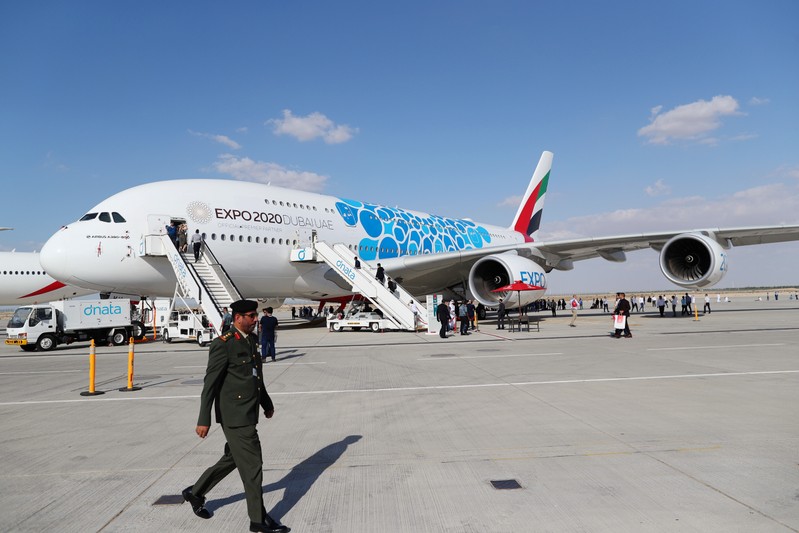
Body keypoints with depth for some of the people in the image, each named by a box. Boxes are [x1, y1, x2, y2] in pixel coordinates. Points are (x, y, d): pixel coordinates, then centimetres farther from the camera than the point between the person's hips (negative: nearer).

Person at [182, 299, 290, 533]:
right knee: (252, 464, -1)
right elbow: (210, 384, -15)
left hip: (248, 413, 9)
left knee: (232, 459, 21)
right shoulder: (223, 344, -15)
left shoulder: (252, 340, 10)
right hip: (234, 415, -9)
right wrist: (203, 420, -16)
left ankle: (195, 493, 40)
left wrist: (266, 402, 26)